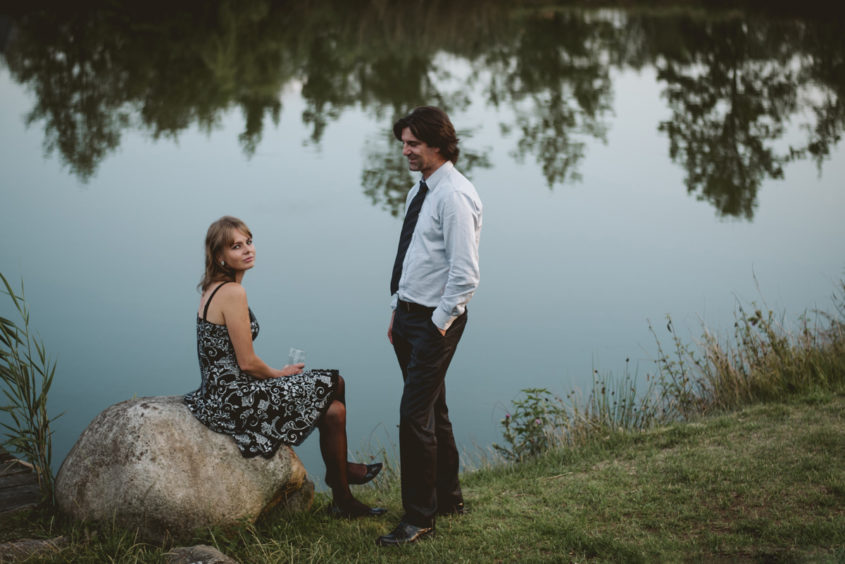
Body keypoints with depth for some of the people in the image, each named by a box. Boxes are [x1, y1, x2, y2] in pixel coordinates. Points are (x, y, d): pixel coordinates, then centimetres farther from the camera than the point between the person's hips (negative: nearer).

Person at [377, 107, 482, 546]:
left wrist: (438, 325, -17)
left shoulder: (454, 196, -18)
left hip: (434, 321, -9)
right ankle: (448, 499, 32)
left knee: (415, 416, -8)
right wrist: (397, 313, 16)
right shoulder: (419, 192, 12)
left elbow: (465, 274, -22)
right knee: (433, 412, 18)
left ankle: (419, 519, 3)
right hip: (408, 314, 9)